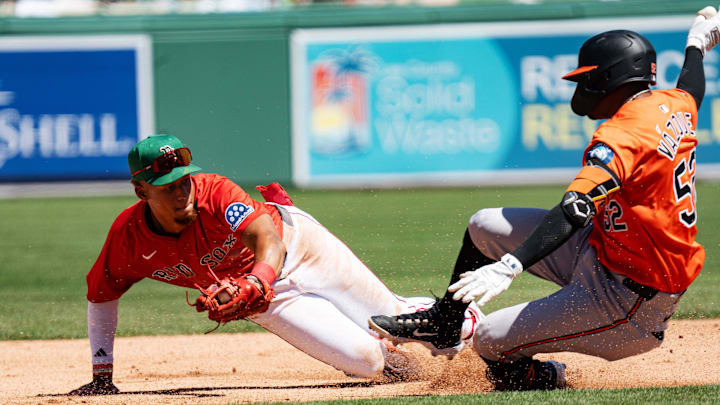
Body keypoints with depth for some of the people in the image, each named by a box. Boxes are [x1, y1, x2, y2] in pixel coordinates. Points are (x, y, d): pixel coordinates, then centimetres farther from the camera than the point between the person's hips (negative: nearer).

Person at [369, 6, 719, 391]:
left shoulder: (622, 136, -27)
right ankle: (442, 323, 34)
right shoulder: (674, 106, 1)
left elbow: (575, 210, -41)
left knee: (492, 341, -15)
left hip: (628, 301, -10)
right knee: (485, 226, 14)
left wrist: (510, 266, -50)